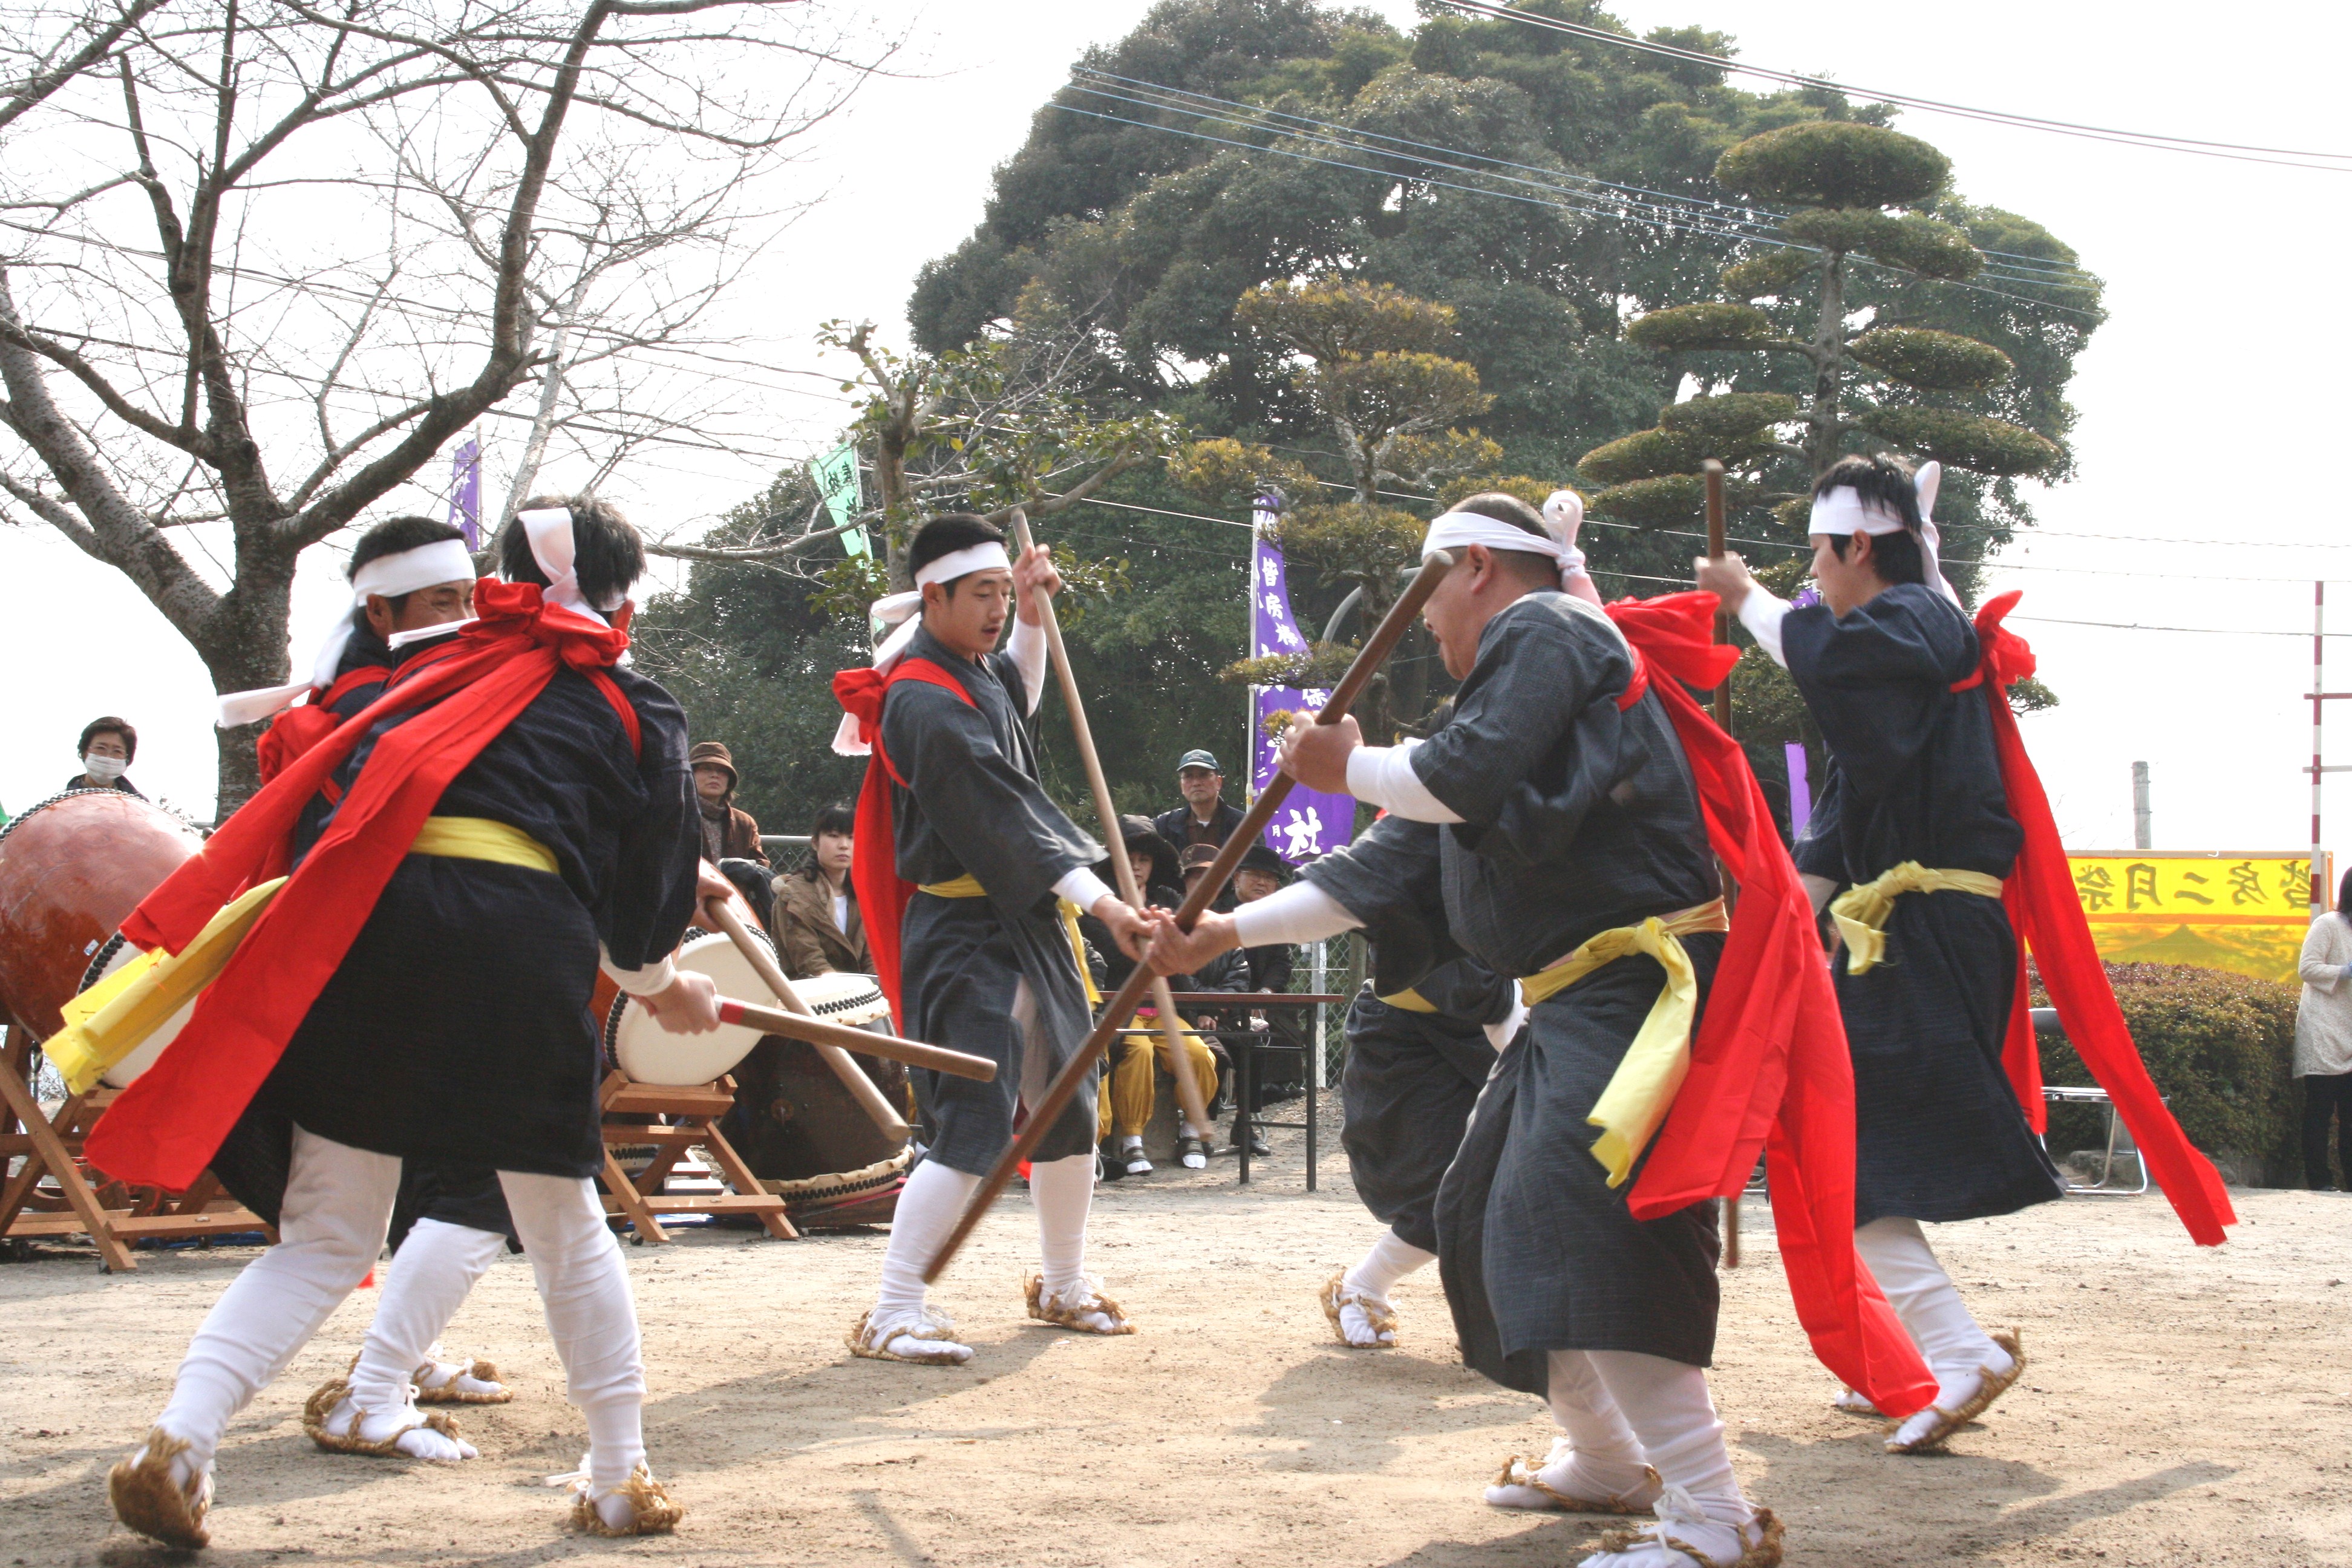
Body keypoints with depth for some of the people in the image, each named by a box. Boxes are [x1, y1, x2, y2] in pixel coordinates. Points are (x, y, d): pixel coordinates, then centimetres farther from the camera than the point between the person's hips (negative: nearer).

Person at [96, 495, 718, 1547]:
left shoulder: (432, 666, 25)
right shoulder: (637, 709, 17)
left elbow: (338, 781, 20)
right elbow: (647, 878, 17)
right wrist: (660, 984, 36)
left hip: (366, 921, 2)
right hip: (522, 938, -2)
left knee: (326, 1238, 7)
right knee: (564, 1227, 15)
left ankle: (183, 1434, -12)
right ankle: (621, 1481, 21)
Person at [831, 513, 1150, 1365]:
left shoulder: (975, 671, 10)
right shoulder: (924, 703, -19)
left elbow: (1020, 697, 36)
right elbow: (1001, 821, -24)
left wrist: (1033, 616, 19)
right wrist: (1101, 903, -27)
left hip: (1027, 922, 10)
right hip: (963, 935, -10)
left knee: (1068, 1105, 16)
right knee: (977, 1123, -17)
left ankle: (1063, 1286, 32)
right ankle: (892, 1313, -13)